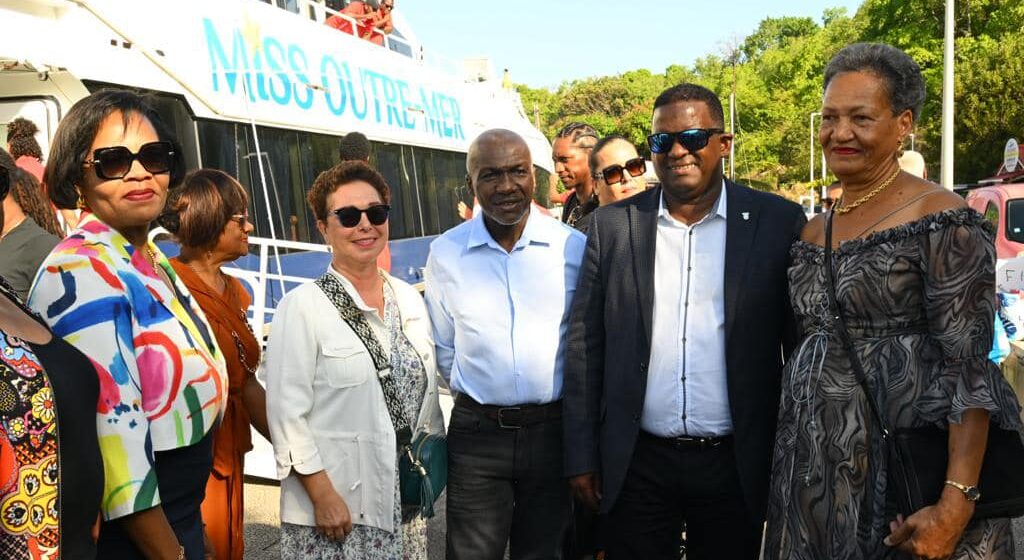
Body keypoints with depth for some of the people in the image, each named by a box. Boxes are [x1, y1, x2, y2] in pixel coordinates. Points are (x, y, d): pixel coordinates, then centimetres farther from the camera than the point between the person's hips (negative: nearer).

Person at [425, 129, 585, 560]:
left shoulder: (573, 247, -3)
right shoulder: (445, 253, -1)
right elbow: (443, 348, 10)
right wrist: (476, 398, 8)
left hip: (553, 429, 0)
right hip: (476, 433, 0)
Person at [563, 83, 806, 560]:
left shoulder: (779, 223, -3)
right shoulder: (612, 225, 2)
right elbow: (585, 346, 2)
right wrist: (581, 458, 1)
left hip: (736, 463, -1)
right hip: (636, 464, 1)